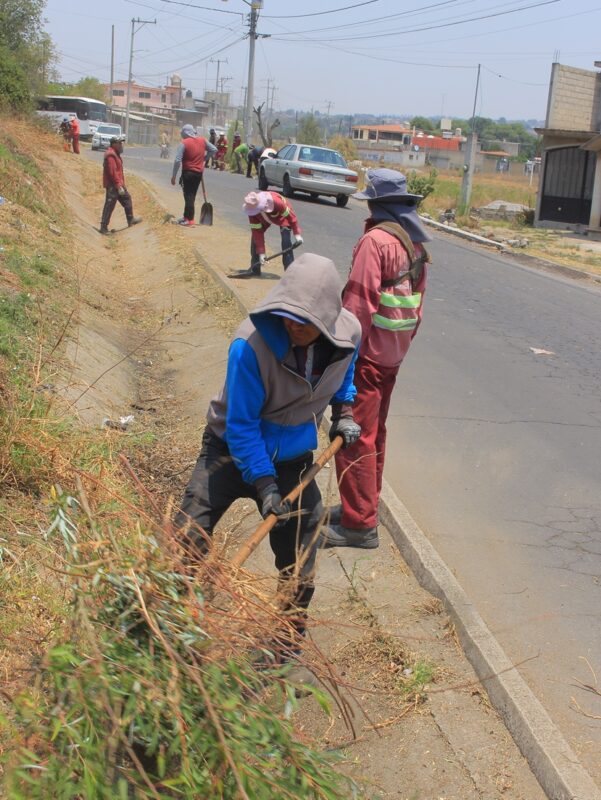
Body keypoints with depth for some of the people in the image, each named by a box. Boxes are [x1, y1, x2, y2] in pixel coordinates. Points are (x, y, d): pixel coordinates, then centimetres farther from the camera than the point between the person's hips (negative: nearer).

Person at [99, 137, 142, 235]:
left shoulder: (115, 154, 15)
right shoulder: (110, 155, -18)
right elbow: (113, 172, -24)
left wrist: (121, 184, 21)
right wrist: (119, 186, -26)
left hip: (118, 184, 11)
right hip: (113, 186, -11)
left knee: (127, 198, 21)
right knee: (109, 206, -6)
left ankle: (130, 220, 34)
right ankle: (104, 227, -2)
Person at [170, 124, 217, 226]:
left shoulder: (184, 143, -13)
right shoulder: (202, 140, 3)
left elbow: (177, 160, -16)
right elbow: (214, 150, 11)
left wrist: (174, 176, -10)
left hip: (188, 172, -5)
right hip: (199, 172, 6)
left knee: (188, 195, 0)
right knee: (192, 195, 16)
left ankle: (189, 219, -2)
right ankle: (187, 216, 24)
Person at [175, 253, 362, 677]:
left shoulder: (348, 334, -17)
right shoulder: (251, 344, -32)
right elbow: (241, 425, -23)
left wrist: (344, 413, -2)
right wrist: (264, 485, -25)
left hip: (293, 456, 4)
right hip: (234, 447, -3)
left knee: (299, 561, 8)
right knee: (188, 537, -10)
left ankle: (288, 648, 30)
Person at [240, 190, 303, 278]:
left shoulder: (277, 202, -44)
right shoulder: (252, 211, -29)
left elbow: (291, 216, -29)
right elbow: (257, 231, -24)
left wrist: (297, 234, -25)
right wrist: (261, 252, -25)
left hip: (282, 216, -4)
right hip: (265, 218, 4)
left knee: (286, 241, -20)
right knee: (255, 236, -6)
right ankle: (254, 270, 5)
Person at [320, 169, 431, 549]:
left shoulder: (376, 240, -18)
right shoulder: (416, 243, 9)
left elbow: (360, 303, -22)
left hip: (368, 355, -9)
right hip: (393, 356, 9)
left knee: (355, 437, -3)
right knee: (374, 433, 19)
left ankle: (359, 524, 2)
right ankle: (366, 506, 32)